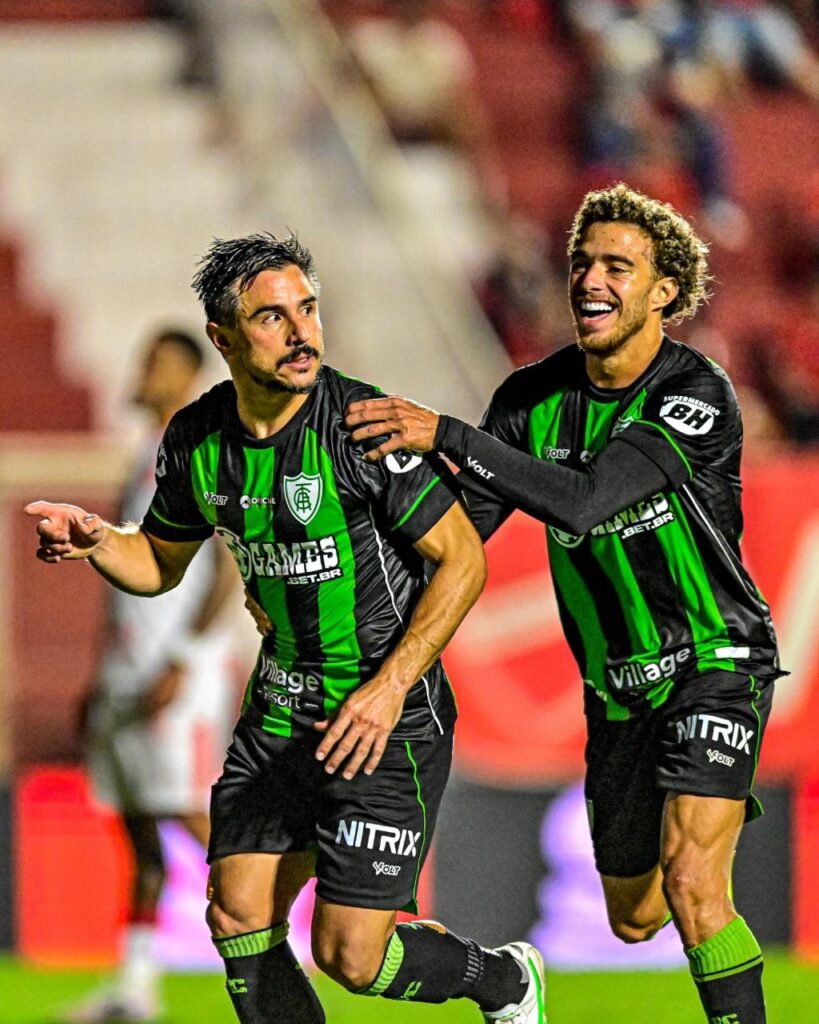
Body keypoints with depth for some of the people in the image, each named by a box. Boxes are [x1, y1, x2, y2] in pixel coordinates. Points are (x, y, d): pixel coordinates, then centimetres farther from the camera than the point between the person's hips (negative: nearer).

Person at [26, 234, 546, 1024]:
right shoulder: (198, 440, -1)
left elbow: (462, 559, -15)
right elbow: (159, 564, 16)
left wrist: (391, 687, -22)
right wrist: (96, 542, -7)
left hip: (387, 720, -6)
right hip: (279, 714, 6)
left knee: (349, 956, -6)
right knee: (238, 921, 0)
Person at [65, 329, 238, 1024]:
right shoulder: (148, 459, 18)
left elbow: (228, 574, -16)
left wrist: (181, 664, -22)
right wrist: (107, 677, 22)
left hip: (179, 671, -9)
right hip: (130, 666, 9)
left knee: (193, 816, -11)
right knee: (139, 830, 7)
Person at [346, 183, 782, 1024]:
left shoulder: (697, 396, -22)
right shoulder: (536, 396, -4)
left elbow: (582, 502, -35)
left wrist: (447, 435, -38)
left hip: (716, 664, -6)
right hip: (618, 689, 6)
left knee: (690, 882, -25)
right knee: (633, 918, 17)